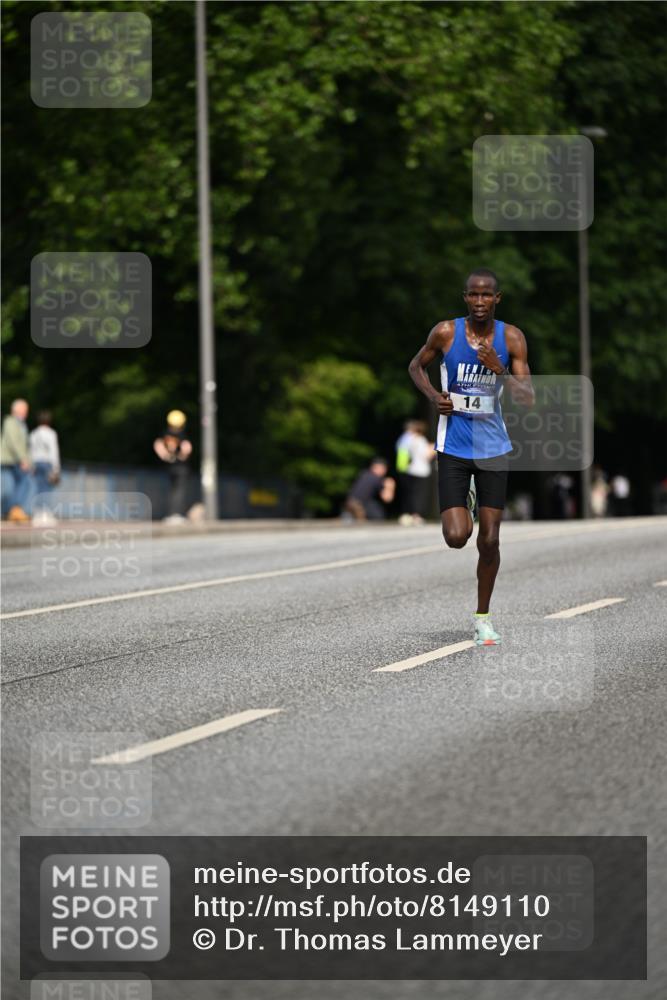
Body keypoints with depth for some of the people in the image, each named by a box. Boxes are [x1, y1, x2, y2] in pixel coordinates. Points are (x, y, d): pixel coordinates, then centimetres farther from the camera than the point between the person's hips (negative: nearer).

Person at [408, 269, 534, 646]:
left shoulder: (512, 338, -6)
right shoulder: (446, 332, -8)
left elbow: (529, 399, -10)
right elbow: (416, 366, 11)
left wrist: (499, 370, -25)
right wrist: (434, 396, -7)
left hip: (493, 448, 1)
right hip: (454, 448, -1)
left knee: (489, 540, 2)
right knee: (456, 537, -11)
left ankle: (483, 617, 19)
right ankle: (465, 505, 26)